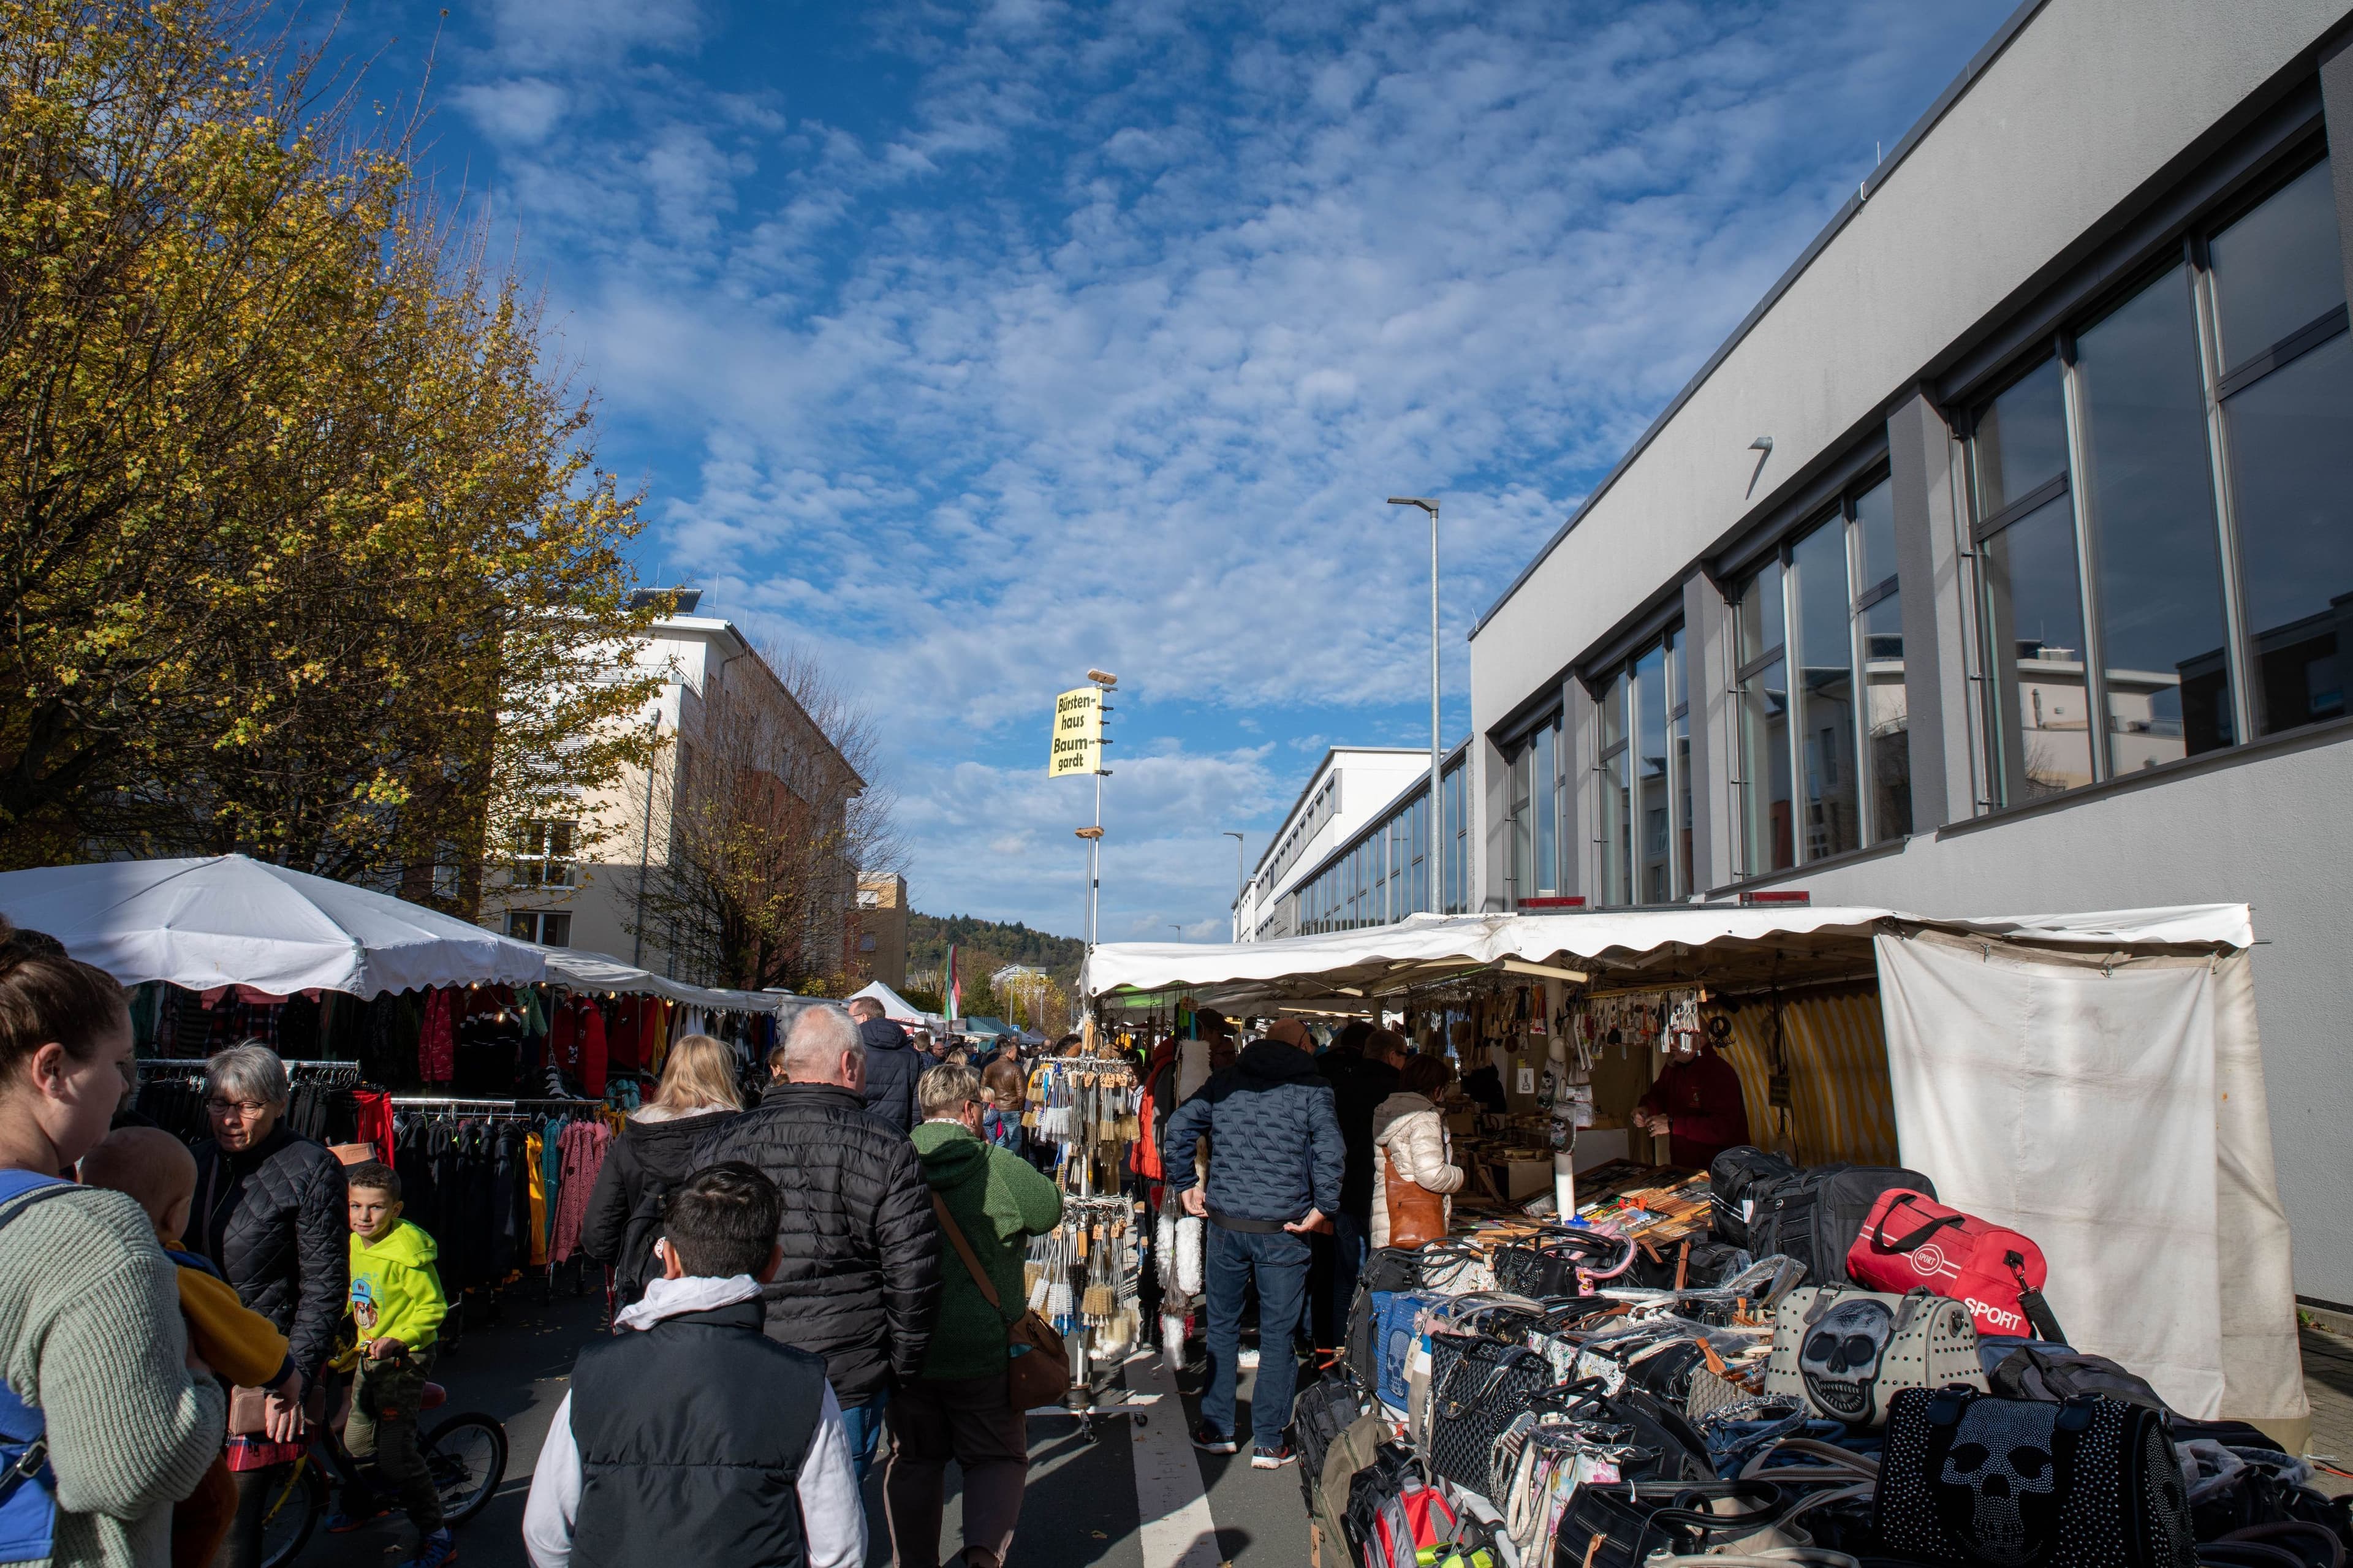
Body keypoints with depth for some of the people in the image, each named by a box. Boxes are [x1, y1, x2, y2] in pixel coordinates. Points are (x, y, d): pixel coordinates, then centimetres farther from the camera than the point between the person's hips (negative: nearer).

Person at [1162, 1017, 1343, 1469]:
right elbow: (1330, 1151, -17)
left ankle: (1216, 1429, 24)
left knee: (1222, 1327, 16)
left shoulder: (1225, 1080, 6)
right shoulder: (1312, 1088, -3)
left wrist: (1185, 1185, 8)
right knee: (1278, 1335, 8)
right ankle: (1268, 1443, 13)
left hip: (1225, 1224, 3)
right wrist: (1322, 1209, -8)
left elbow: (1178, 1127, 1)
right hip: (1283, 1229, -3)